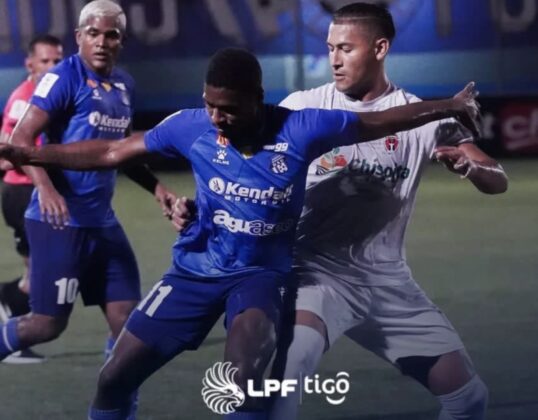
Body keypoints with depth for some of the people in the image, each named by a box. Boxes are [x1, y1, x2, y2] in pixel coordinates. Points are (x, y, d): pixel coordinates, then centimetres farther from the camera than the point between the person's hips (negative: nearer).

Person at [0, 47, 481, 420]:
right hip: (197, 268, 3)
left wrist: (450, 106, 1)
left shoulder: (300, 129, -17)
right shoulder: (192, 126, -12)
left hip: (261, 272, -2)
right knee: (114, 378, 2)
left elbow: (377, 122, -4)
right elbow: (111, 152, -3)